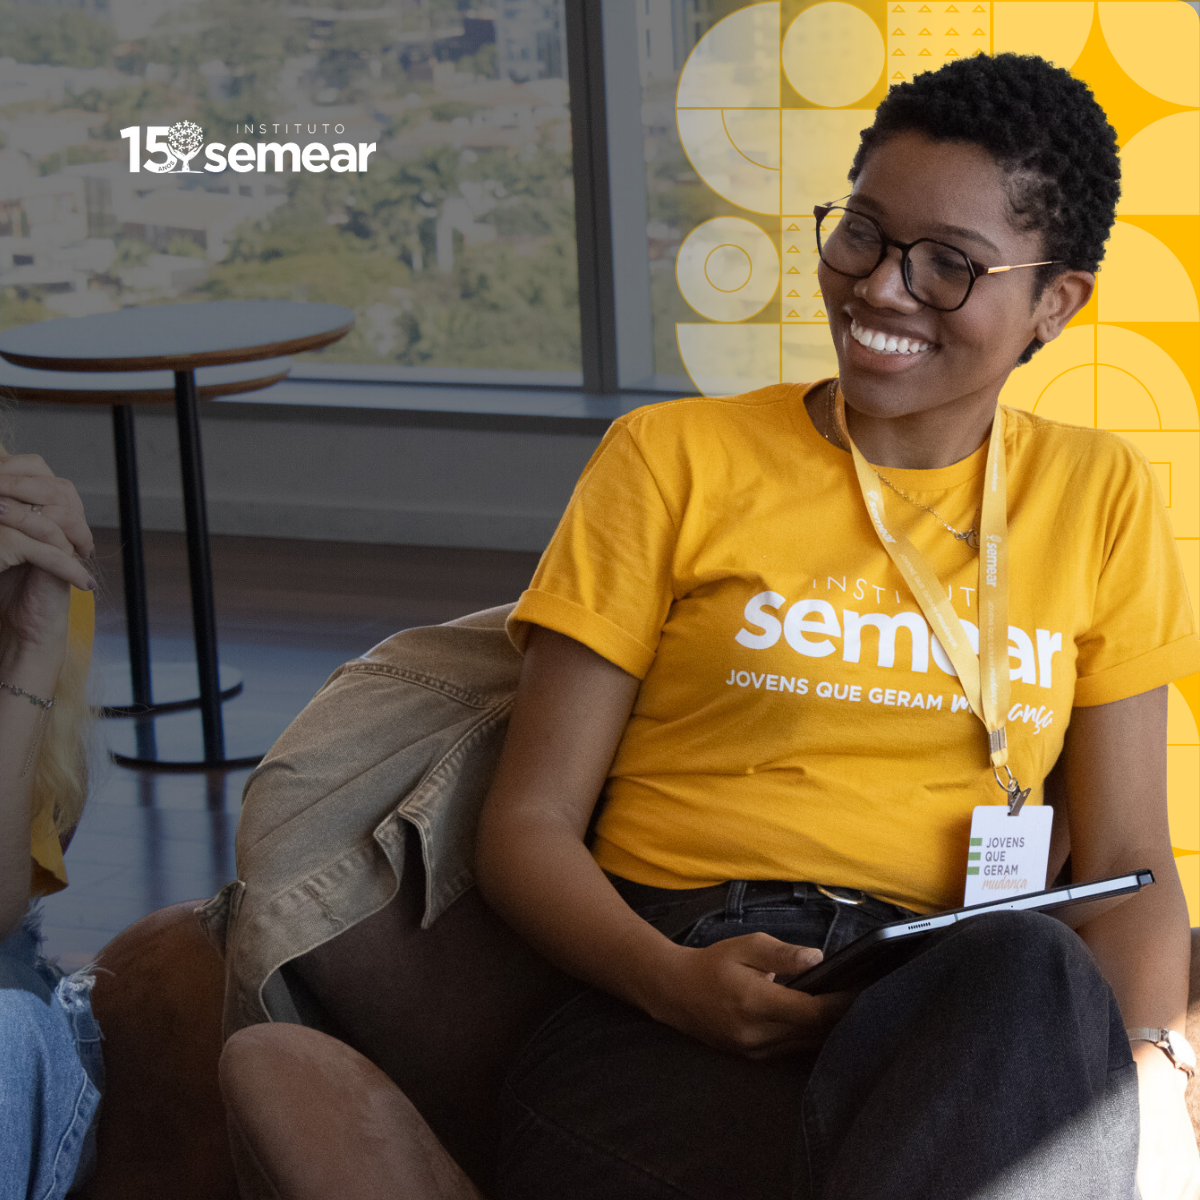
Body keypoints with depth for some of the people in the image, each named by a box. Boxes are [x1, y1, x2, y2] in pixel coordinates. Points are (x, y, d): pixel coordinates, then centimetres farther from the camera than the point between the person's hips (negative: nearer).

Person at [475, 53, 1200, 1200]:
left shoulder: (1099, 498, 17)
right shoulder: (673, 459, 10)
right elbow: (529, 821, 6)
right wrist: (674, 980, -16)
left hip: (973, 1019, 2)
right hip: (670, 1019, -2)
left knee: (1025, 972, -38)